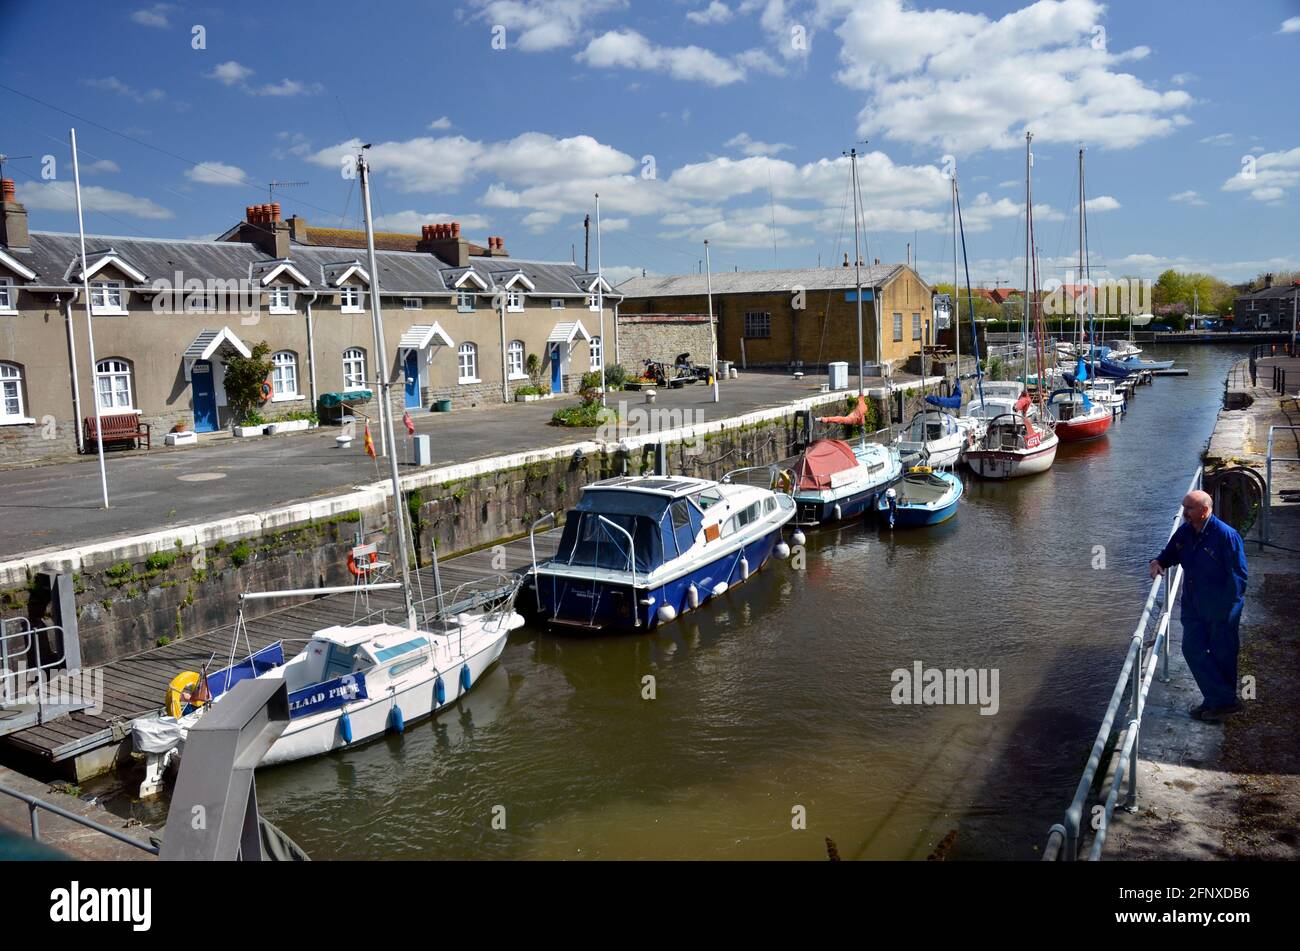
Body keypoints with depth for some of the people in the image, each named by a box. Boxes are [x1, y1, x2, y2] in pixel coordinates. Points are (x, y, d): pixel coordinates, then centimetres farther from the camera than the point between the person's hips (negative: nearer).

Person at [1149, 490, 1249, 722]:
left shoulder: (1226, 535, -20)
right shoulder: (1184, 532, 0)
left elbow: (1238, 576, -17)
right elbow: (1170, 554, 18)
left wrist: (1227, 607, -18)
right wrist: (1158, 562, -6)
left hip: (1221, 608, -7)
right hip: (1193, 605, 7)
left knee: (1222, 654, 6)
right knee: (1192, 648, 4)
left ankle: (1224, 701, 20)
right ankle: (1220, 700, 14)